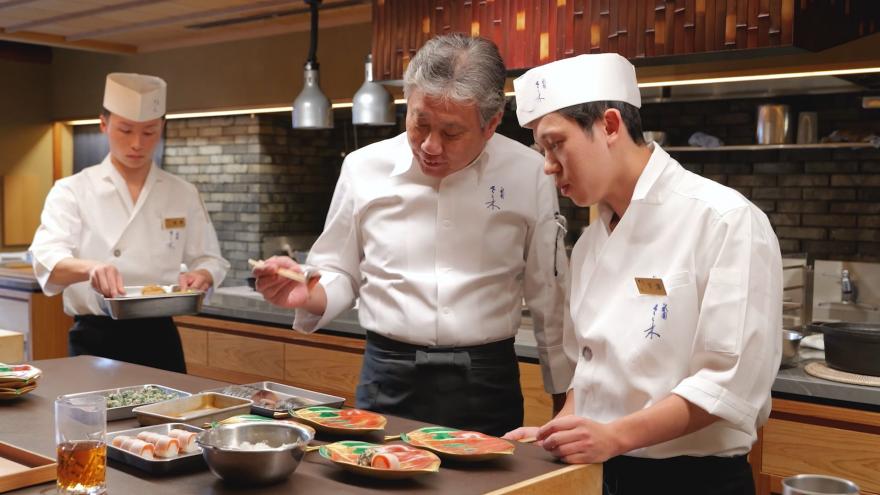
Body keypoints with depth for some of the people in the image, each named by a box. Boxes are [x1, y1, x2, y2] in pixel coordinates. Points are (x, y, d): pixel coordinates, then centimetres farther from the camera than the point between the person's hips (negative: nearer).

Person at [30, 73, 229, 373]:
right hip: (95, 341, -2)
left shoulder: (183, 194, 4)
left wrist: (202, 276, -16)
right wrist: (89, 268, -40)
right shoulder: (72, 191, -4)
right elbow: (48, 260, -19)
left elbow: (209, 260, 7)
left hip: (160, 339, 2)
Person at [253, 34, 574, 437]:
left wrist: (565, 399, 4)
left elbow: (549, 296, 1)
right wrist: (305, 294, -14)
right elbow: (339, 277, 7)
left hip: (486, 384, 0)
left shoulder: (527, 175, -6)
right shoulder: (364, 168, -3)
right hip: (389, 379, 1)